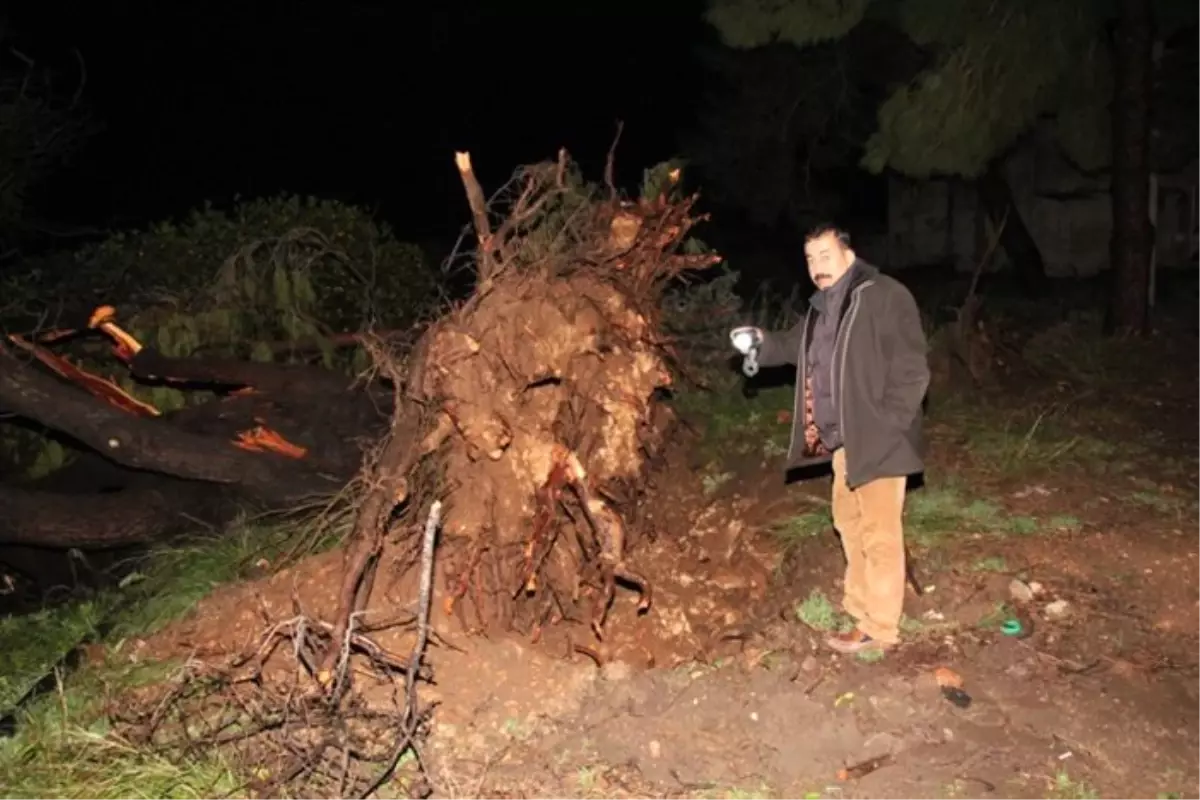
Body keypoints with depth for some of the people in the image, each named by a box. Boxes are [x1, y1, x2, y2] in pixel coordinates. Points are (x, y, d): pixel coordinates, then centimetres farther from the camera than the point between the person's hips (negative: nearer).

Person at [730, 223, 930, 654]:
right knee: (849, 522, 21)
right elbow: (797, 345, 27)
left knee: (880, 533, 0)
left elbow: (912, 371, -19)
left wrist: (884, 428, -21)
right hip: (843, 439, 9)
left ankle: (878, 627, 11)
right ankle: (859, 601, 38)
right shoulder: (824, 306, 11)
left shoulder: (886, 296, -16)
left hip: (877, 440, -9)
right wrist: (761, 342, 6)